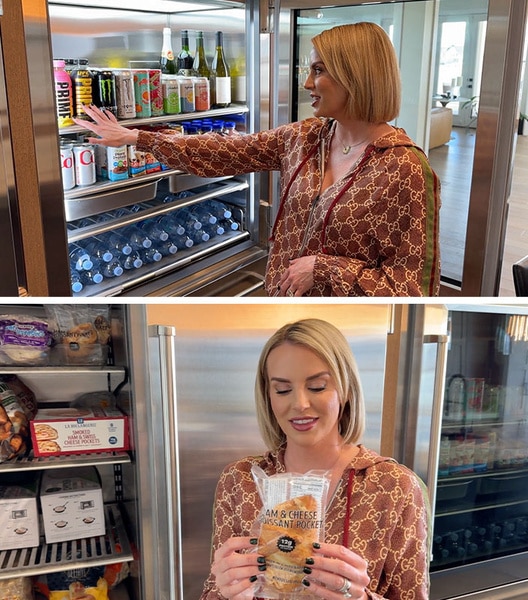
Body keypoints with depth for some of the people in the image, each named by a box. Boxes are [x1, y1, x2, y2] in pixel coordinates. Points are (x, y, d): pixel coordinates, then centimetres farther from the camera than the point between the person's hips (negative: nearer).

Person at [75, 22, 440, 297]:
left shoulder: (406, 170, -22)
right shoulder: (303, 138, -1)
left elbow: (415, 287, -21)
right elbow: (224, 151, 5)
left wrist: (322, 268, -23)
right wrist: (136, 137, 4)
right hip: (285, 296, 6)